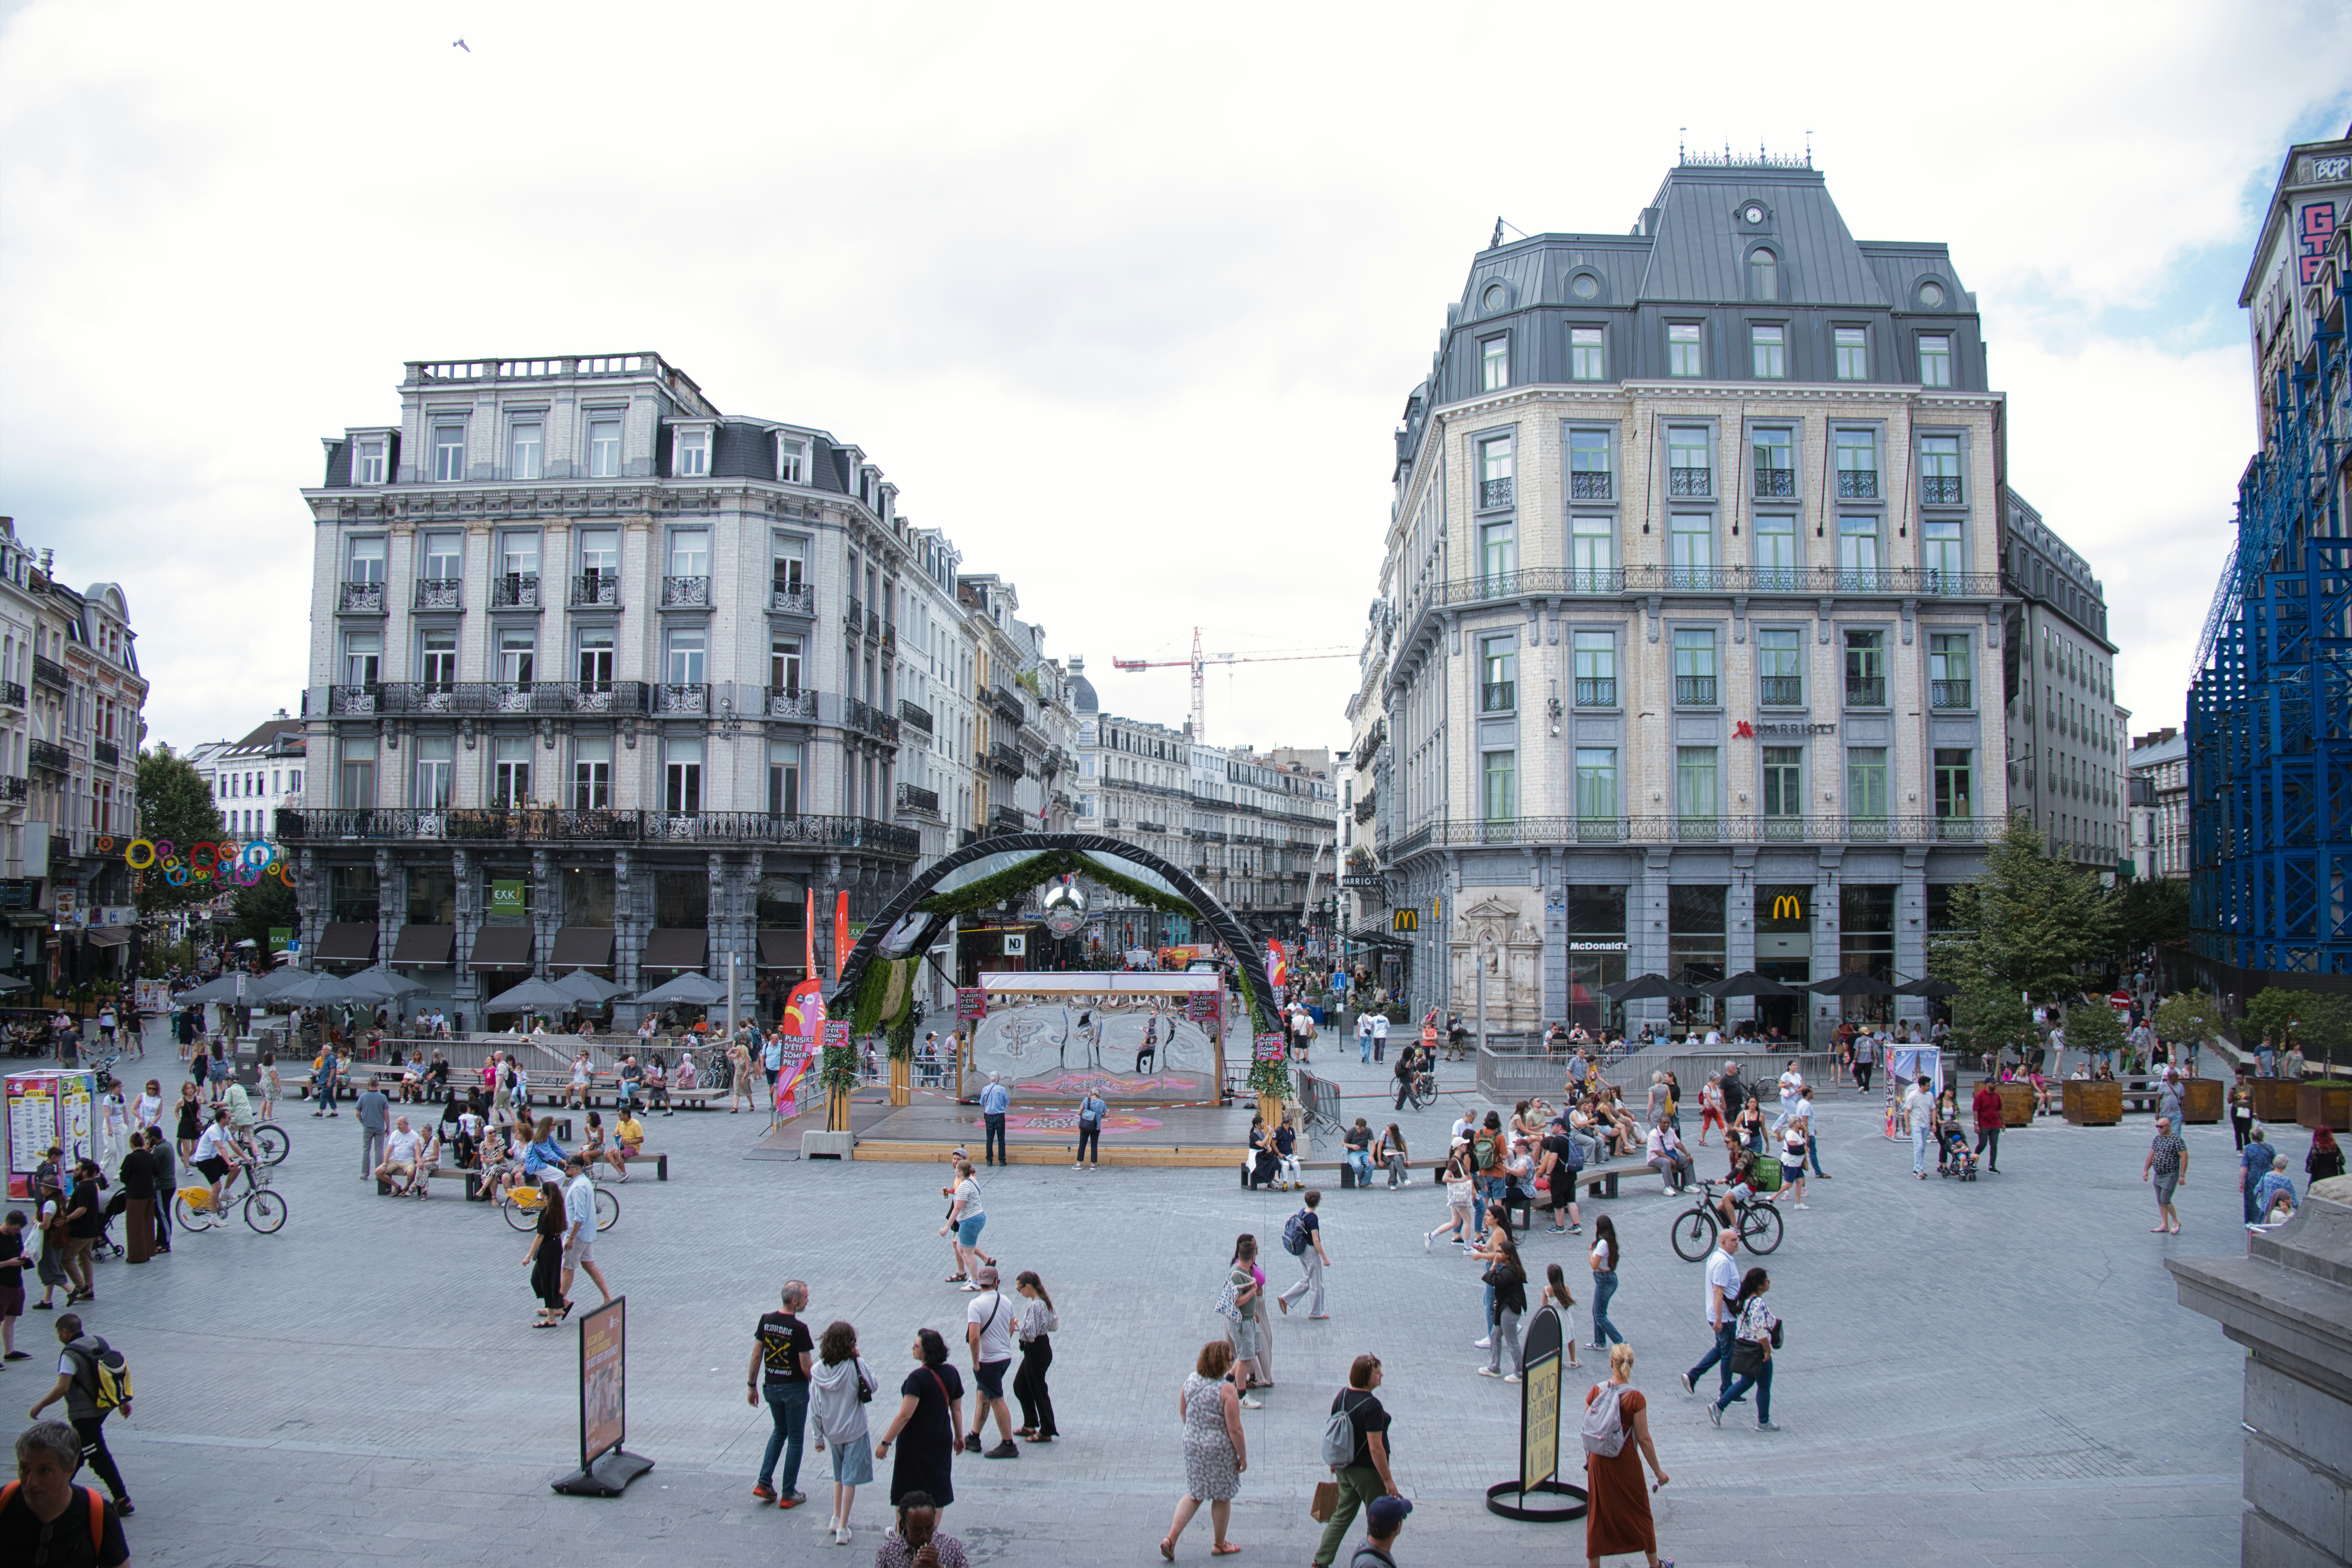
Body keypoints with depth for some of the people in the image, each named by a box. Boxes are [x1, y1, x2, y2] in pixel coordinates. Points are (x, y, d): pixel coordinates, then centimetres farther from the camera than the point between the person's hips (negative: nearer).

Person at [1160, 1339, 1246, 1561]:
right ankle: (1219, 1545, 31)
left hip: (1192, 1445, 5)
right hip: (1219, 1451, -5)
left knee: (1194, 1495, 20)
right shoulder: (1227, 1390, -22)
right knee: (1222, 1497, 15)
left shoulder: (1190, 1381, -4)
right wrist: (1243, 1457, -7)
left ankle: (1171, 1538, 10)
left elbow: (1182, 1414, 9)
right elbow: (1235, 1429, -19)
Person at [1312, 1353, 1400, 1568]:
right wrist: (1389, 1481, -18)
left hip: (1345, 1468, 7)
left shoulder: (1342, 1396, -1)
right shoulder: (1372, 1406, -24)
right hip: (1368, 1470, -7)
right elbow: (1376, 1448, -25)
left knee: (1342, 1516, 18)